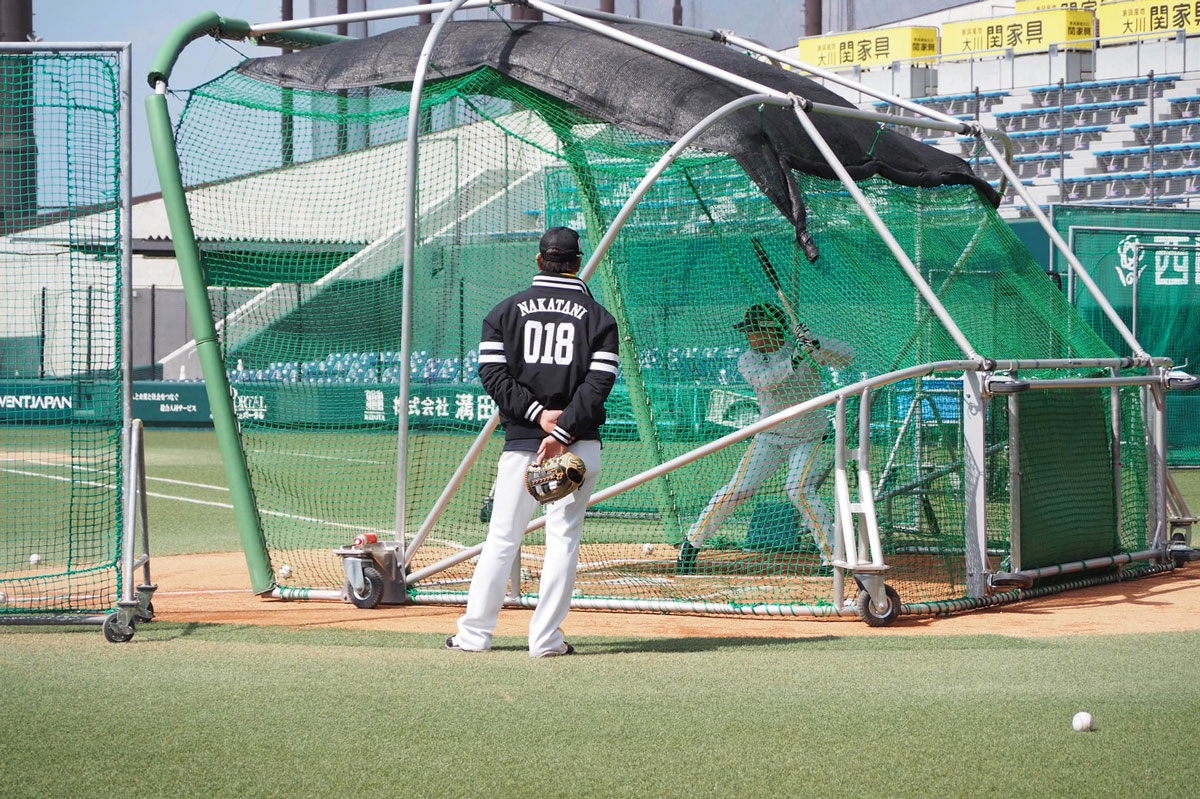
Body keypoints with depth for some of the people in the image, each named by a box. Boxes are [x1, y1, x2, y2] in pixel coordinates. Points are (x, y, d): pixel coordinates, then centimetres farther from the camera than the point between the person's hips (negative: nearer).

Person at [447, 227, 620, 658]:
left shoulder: (506, 310, 7)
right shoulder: (598, 316, 3)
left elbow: (494, 373, -4)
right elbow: (598, 383, -9)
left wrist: (538, 414, -9)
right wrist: (561, 432, -15)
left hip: (520, 442, 1)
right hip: (579, 445, -1)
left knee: (502, 538, 7)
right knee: (564, 537, 3)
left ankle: (475, 633, 8)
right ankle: (546, 638, 0)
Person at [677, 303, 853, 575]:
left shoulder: (802, 345, -11)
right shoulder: (748, 360, -6)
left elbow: (847, 356, -20)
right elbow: (764, 380, -27)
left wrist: (816, 346, -36)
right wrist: (795, 360, -39)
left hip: (808, 438, -2)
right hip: (771, 436, 2)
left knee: (799, 491, -24)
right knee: (738, 489, -5)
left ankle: (832, 554, -15)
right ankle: (692, 543, 8)